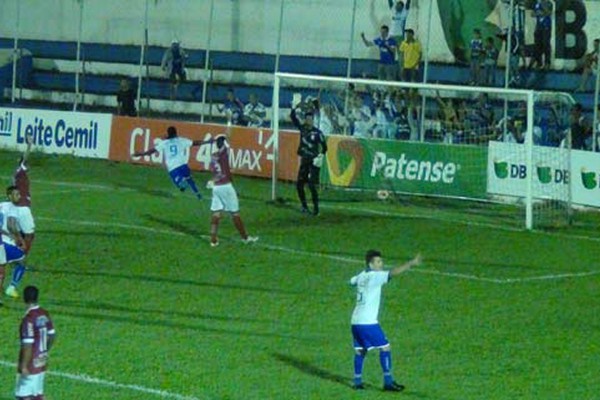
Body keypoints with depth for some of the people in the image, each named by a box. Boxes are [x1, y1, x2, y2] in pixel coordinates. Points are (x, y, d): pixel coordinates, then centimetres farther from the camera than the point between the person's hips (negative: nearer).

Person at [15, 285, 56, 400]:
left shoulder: (28, 319, -21)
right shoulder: (45, 314, 3)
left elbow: (28, 346, -22)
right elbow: (52, 336, 14)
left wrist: (24, 366, -16)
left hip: (30, 367, -8)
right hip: (42, 363, 8)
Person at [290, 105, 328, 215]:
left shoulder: (317, 132, -11)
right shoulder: (302, 128, 4)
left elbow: (324, 146, -7)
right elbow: (293, 118, 7)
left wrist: (320, 156, -16)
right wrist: (294, 107, -5)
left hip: (313, 162, -6)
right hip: (304, 161, 6)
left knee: (312, 185, -12)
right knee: (299, 184, 5)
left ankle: (316, 208, -5)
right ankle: (304, 206, 18)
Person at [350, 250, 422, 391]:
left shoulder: (361, 276, 12)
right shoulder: (374, 276, -11)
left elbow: (352, 281, 34)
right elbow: (393, 273, -24)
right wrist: (411, 264, -30)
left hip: (355, 321, 8)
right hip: (368, 322, -8)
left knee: (360, 350, 16)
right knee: (385, 347, -3)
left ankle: (357, 381, 16)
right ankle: (388, 381, -4)